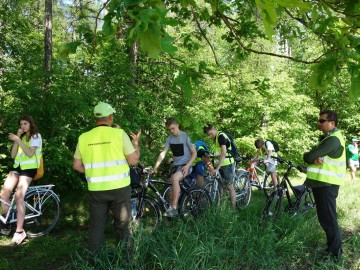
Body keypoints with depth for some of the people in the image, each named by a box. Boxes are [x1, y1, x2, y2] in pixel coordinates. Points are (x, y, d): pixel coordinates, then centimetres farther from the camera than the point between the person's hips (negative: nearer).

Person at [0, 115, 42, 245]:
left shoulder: (36, 136, -1)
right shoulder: (22, 137, 20)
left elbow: (30, 153, -18)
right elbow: (13, 155, 7)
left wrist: (18, 140, -21)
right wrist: (17, 138, 0)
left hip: (29, 169, -7)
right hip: (17, 167, 7)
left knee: (18, 197, -23)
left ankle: (19, 231, -22)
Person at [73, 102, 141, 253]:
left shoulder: (84, 137, 1)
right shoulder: (119, 134, -8)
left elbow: (77, 165, 6)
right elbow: (133, 160, -7)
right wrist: (136, 143, 9)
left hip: (96, 190, 2)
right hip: (119, 188, -2)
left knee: (96, 226, 14)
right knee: (122, 225, 12)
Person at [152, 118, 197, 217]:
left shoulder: (185, 136, -9)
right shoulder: (170, 138, 4)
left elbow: (194, 153, -7)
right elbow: (163, 153, 0)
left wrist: (187, 165, -19)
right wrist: (155, 167, -10)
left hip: (185, 165, -6)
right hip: (175, 165, 6)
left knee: (174, 178, -31)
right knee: (173, 188, 2)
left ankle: (173, 208, -27)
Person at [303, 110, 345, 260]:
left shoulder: (332, 139, -18)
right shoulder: (329, 137, 17)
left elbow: (309, 156, -22)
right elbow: (314, 156, 8)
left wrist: (307, 156, -1)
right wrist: (315, 159, -13)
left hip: (326, 184, -10)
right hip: (323, 183, 10)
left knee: (328, 218, -3)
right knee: (326, 217, 18)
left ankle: (334, 252, 6)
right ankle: (334, 247, 29)